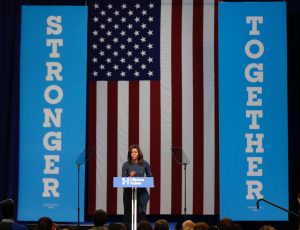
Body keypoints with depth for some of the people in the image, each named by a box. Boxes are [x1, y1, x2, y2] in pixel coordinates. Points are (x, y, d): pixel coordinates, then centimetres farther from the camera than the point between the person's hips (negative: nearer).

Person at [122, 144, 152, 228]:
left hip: (141, 192, 0)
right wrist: (129, 176, -18)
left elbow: (150, 177, 14)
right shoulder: (126, 165, -1)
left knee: (141, 213, -4)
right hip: (128, 192, 0)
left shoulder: (145, 164, 3)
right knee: (128, 213, 2)